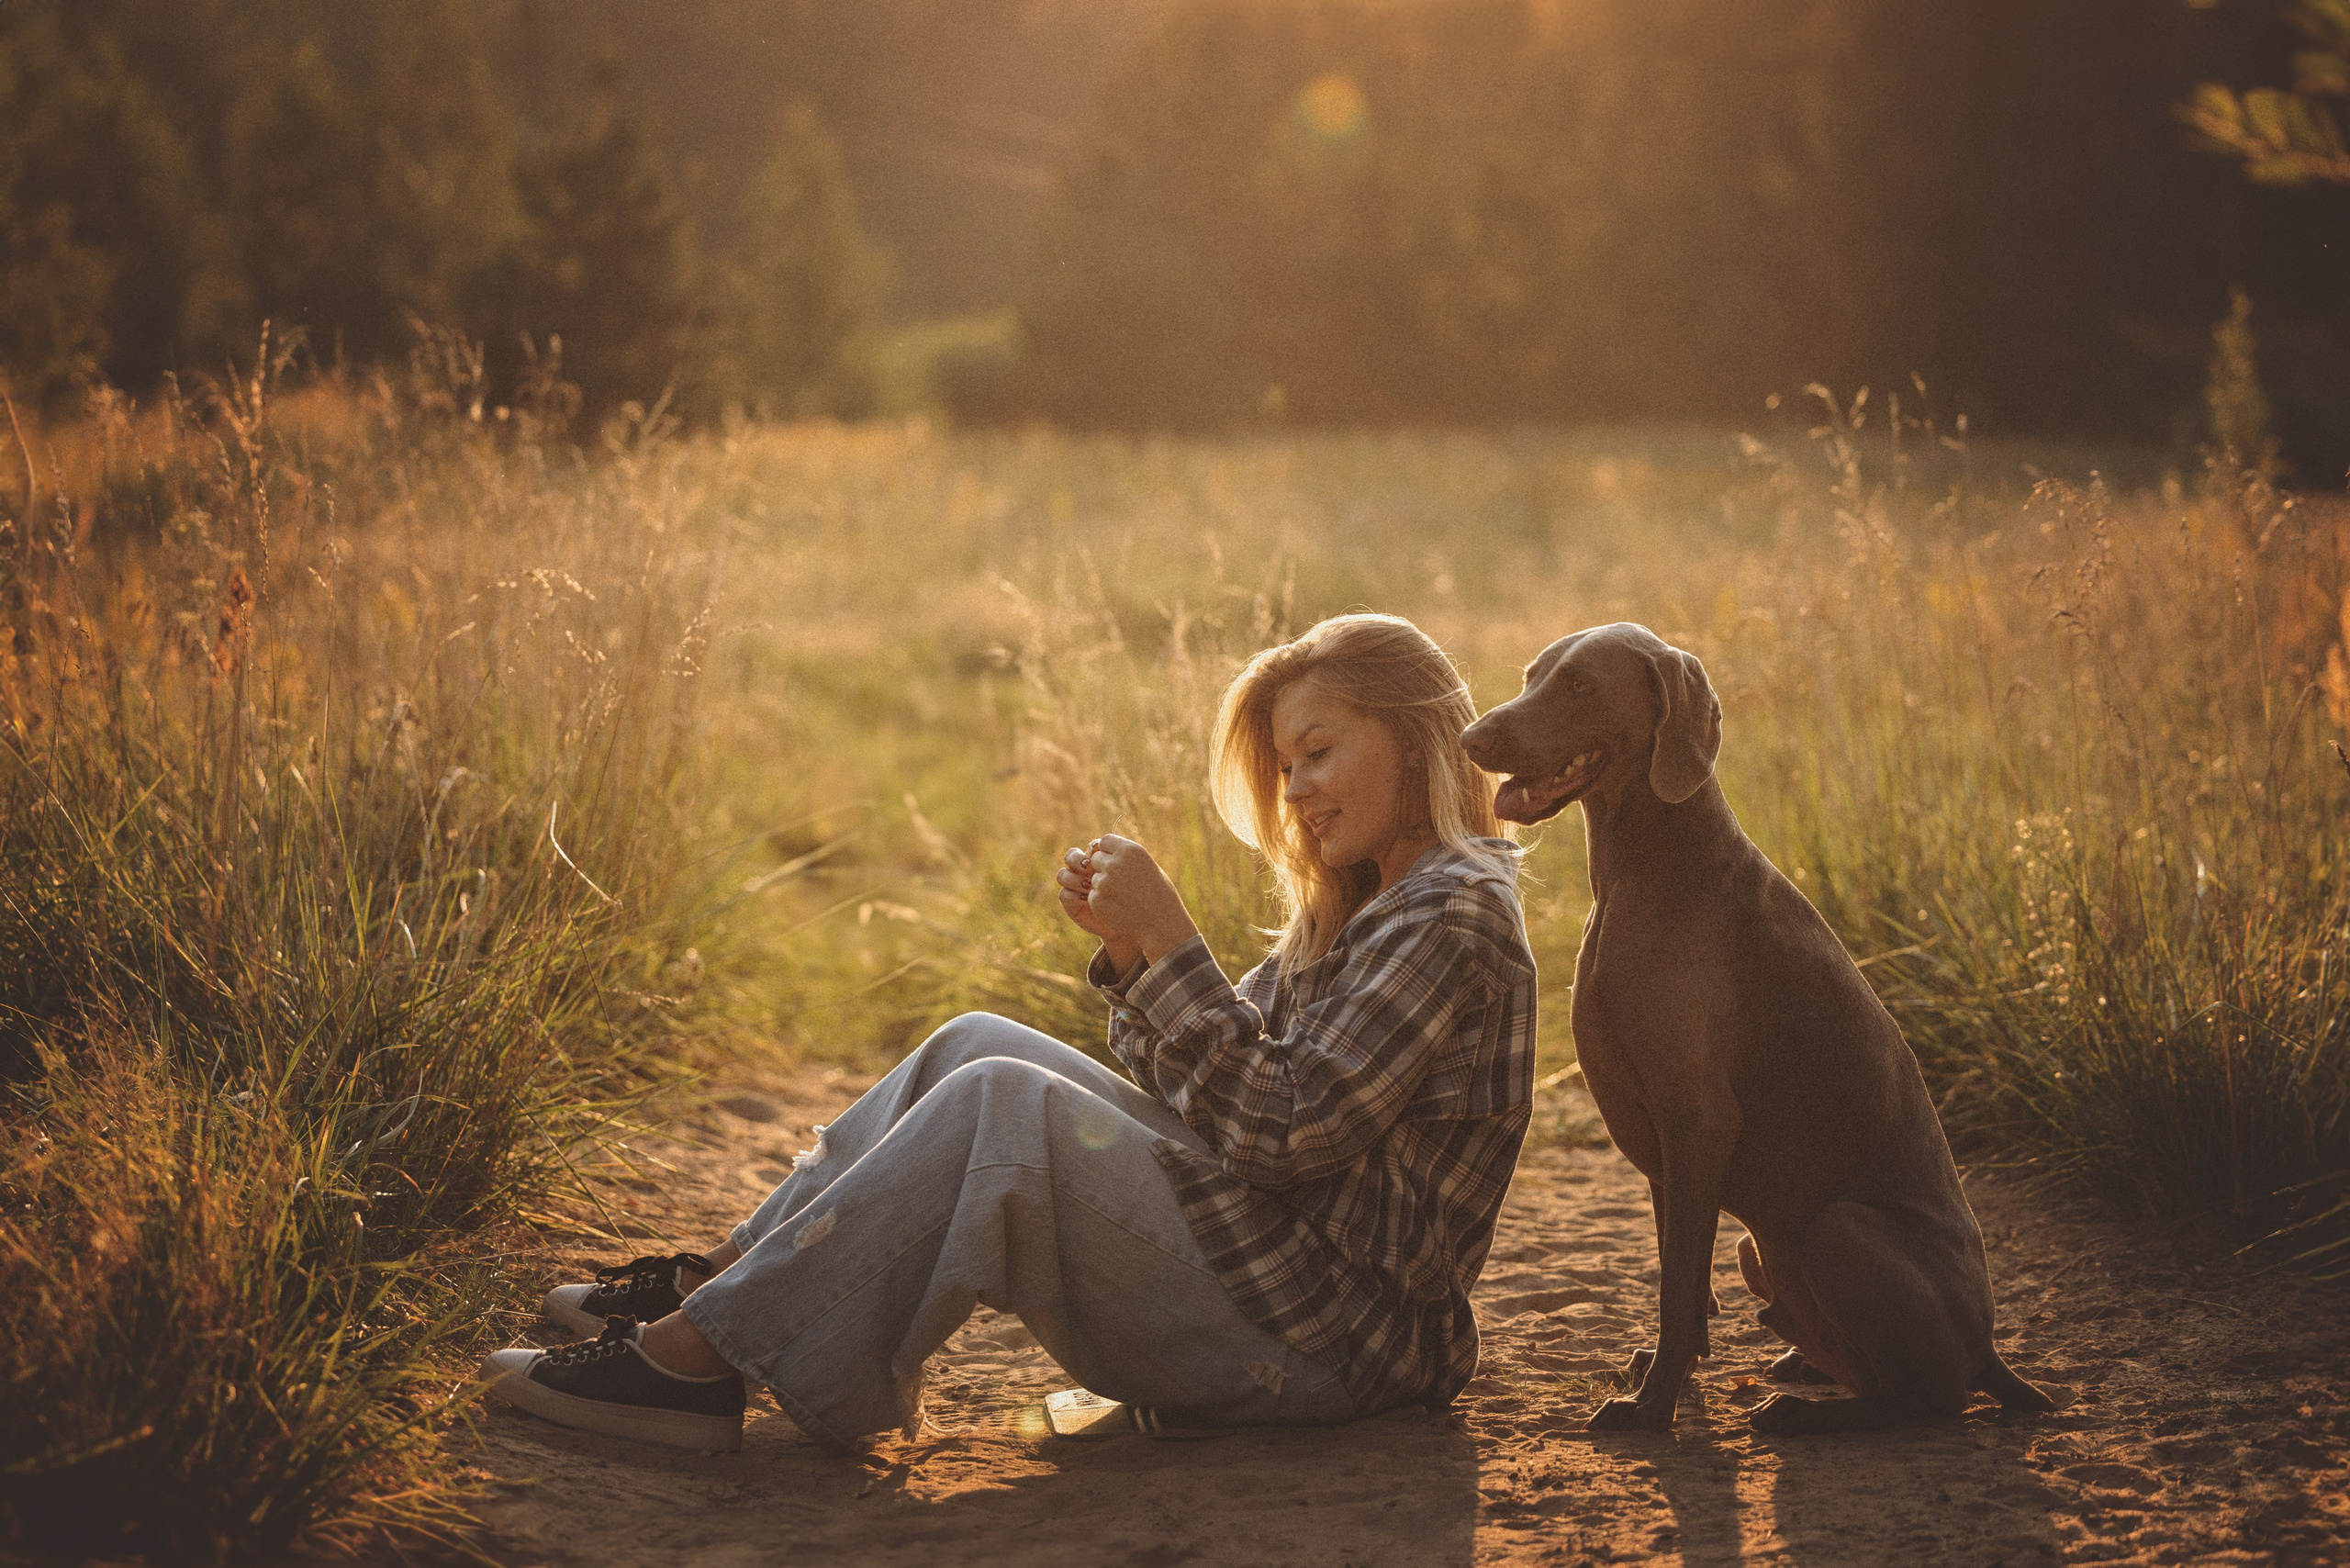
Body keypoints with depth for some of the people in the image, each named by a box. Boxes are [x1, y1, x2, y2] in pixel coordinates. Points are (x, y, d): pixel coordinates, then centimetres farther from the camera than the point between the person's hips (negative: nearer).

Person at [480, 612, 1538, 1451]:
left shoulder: (1451, 917, -14)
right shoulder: (1362, 903, 18)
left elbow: (1285, 1132, -21)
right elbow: (1215, 1081, 15)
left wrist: (1170, 944, -19)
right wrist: (1129, 952, 0)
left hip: (1326, 1341, -10)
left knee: (1000, 1103, -22)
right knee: (978, 1047, 5)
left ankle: (699, 1355, -19)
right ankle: (722, 1280, 2)